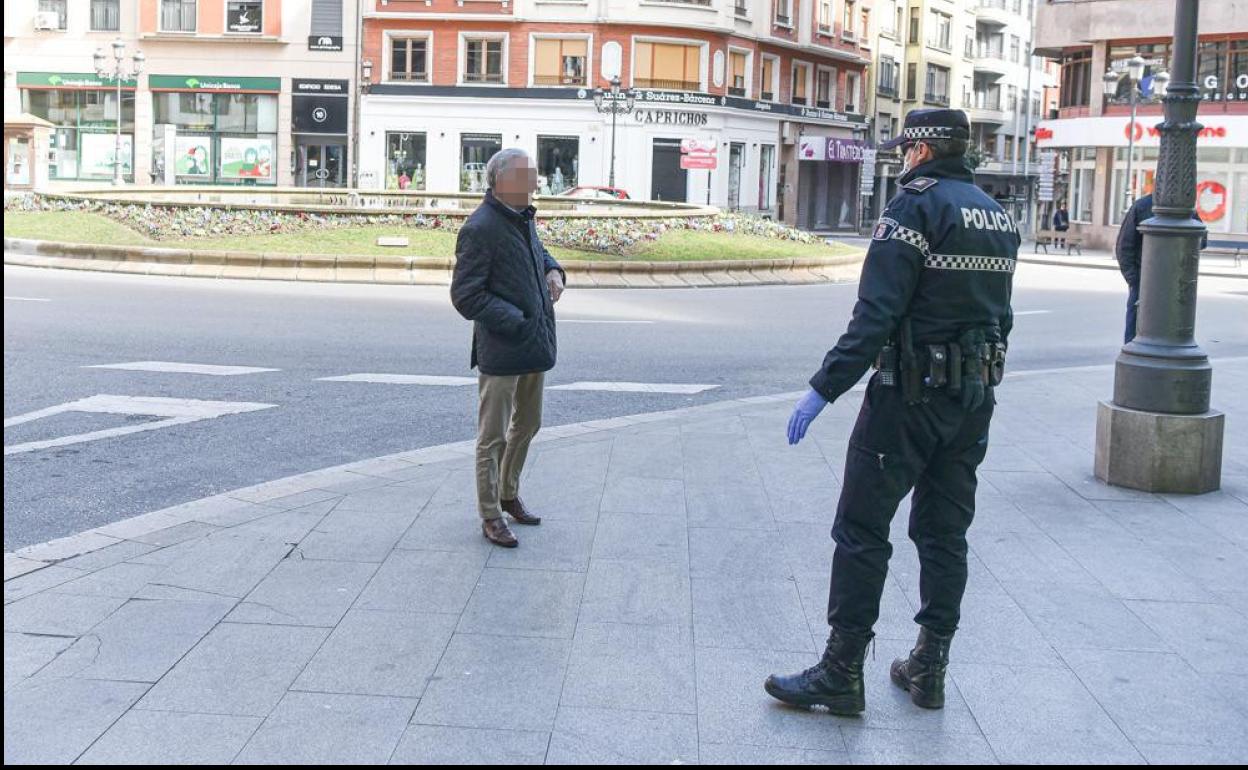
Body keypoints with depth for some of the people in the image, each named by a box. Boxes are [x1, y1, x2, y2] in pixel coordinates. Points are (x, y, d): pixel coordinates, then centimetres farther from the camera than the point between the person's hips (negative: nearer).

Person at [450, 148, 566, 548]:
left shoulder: (523, 217, 9)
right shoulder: (480, 228, -19)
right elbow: (465, 296, -20)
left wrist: (553, 271, 7)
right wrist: (517, 322, -21)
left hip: (535, 346, 9)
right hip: (502, 350, -9)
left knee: (526, 426, 21)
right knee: (494, 436, 3)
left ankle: (509, 495, 39)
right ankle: (490, 515, 16)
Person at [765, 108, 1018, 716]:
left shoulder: (916, 206, -13)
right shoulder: (997, 216, 13)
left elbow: (876, 314, -21)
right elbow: (999, 316, 16)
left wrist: (824, 389, -20)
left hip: (911, 395, -8)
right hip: (975, 398, 8)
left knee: (861, 532, -1)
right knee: (944, 533, 13)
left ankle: (841, 674, 3)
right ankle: (929, 669, 20)